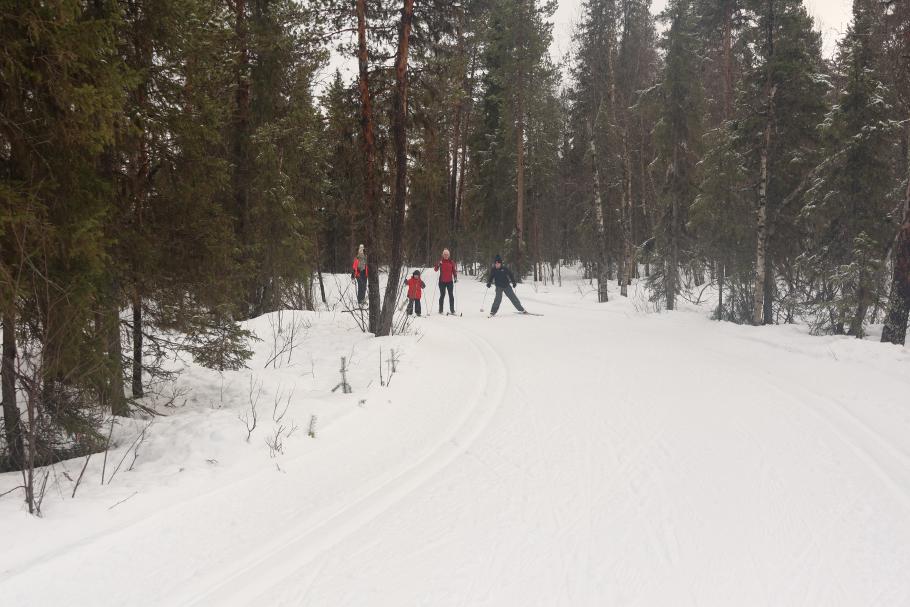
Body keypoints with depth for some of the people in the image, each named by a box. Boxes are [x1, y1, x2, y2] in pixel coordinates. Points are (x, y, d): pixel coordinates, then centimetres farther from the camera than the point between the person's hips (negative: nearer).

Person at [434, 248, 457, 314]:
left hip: (450, 281, 1)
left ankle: (452, 310, 4)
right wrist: (438, 265, -25)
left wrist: (455, 277, -3)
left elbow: (454, 271, 8)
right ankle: (440, 310, 6)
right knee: (442, 295, 2)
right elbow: (435, 269, -7)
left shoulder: (451, 262, 4)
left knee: (451, 295, 0)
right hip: (442, 281, -1)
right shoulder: (440, 262, 0)